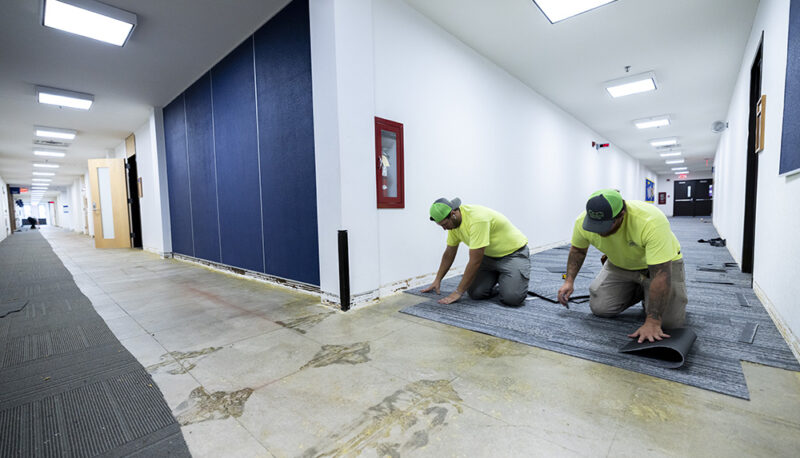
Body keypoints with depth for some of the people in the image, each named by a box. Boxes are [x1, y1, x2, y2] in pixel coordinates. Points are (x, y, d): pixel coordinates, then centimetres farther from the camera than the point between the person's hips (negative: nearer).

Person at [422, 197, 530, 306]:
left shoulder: (477, 219, -35)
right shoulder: (453, 222, -8)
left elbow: (475, 261, -33)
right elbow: (449, 254, 6)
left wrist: (458, 292, -26)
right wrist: (437, 280, 8)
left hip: (513, 252, -7)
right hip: (490, 255, 7)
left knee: (512, 298, -24)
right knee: (476, 293, -11)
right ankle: (497, 276, 17)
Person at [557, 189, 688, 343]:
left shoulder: (651, 222, -39)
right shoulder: (582, 221, -25)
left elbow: (661, 274, -38)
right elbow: (578, 249, -2)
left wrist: (652, 322, -39)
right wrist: (569, 280, -11)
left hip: (662, 262, -3)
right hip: (619, 265, 4)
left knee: (670, 321, -19)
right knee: (599, 308, -9)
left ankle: (649, 292, 14)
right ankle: (639, 290, 18)